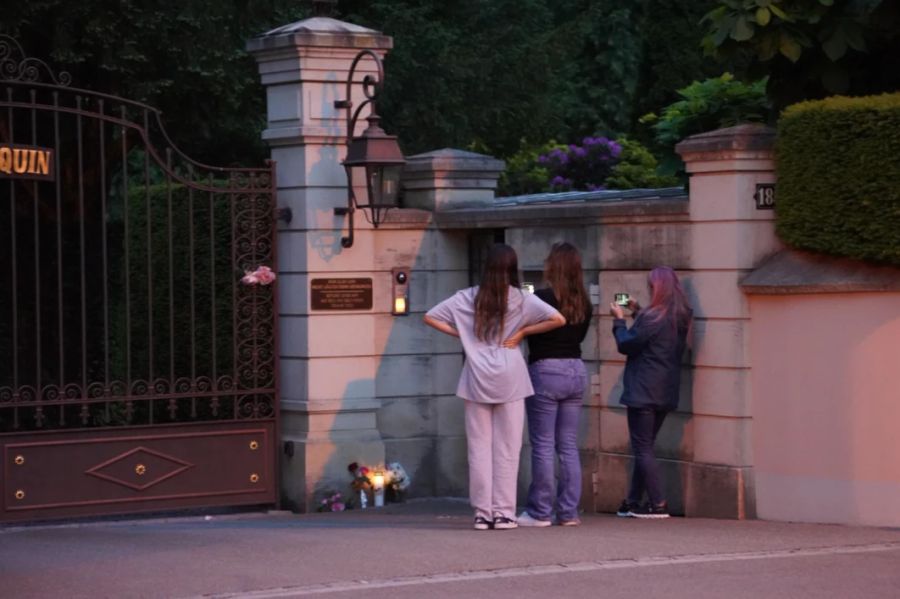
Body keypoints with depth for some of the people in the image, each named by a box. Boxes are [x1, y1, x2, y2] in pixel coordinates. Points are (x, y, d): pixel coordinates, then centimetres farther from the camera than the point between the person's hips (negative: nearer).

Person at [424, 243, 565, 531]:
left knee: (479, 447, 6)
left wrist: (460, 333, 6)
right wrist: (523, 331, -2)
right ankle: (503, 512, 3)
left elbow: (430, 317, 5)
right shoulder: (521, 300, -2)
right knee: (507, 449, 4)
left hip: (476, 378, 1)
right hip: (509, 378, -1)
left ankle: (482, 512, 5)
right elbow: (558, 319, -11)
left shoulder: (467, 298, 3)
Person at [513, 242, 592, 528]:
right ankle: (568, 511, 11)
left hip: (546, 370, -6)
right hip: (576, 370, 6)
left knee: (543, 445, -1)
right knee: (569, 445, 10)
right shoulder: (583, 303, 5)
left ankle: (540, 511, 2)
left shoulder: (543, 298, -13)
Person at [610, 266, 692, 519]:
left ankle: (658, 503, -6)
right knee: (644, 448, 15)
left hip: (643, 393, -8)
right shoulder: (681, 318, 8)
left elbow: (626, 344, -10)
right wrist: (637, 313, 17)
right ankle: (633, 501, 18)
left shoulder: (653, 317, -18)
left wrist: (619, 320, 5)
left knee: (642, 448, -3)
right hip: (666, 394, 8)